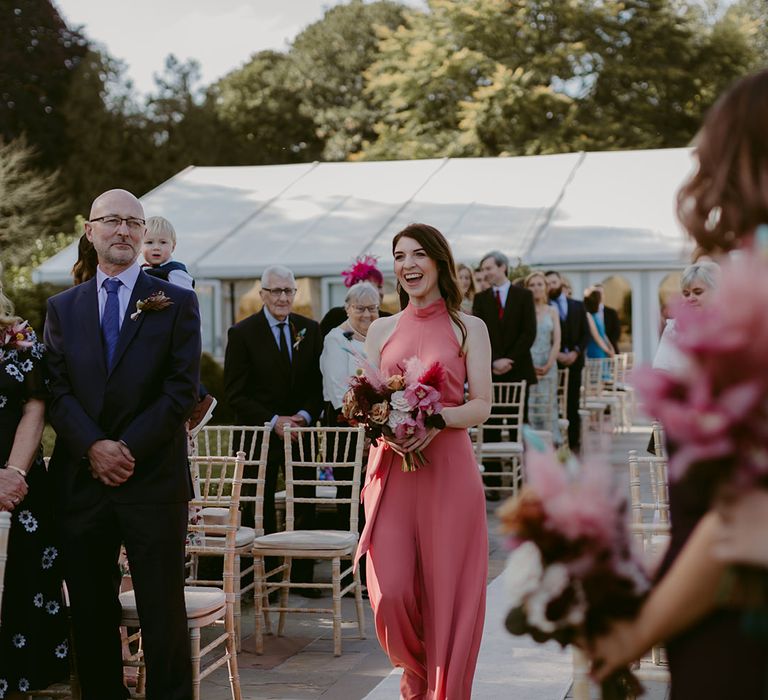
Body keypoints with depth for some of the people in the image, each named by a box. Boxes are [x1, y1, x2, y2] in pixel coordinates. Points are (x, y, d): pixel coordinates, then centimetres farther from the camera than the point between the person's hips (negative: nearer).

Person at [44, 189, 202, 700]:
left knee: (164, 615, 1)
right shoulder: (62, 308, 12)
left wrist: (127, 448, -11)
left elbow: (183, 390, -4)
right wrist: (94, 447, -13)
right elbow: (58, 391, 3)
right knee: (91, 615, 9)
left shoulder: (177, 303, 4)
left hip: (154, 480, -2)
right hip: (81, 481, 3)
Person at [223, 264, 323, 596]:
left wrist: (305, 415, -9)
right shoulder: (243, 333, -4)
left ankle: (302, 576, 15)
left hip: (301, 429, 3)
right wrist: (273, 421, -13)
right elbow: (235, 393, -6)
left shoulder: (310, 330, 7)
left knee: (304, 509, 5)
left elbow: (318, 383, 9)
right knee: (258, 510, 3)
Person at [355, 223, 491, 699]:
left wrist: (437, 419, -20)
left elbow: (482, 406, -2)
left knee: (447, 592, -1)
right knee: (390, 592, -6)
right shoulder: (381, 331, 13)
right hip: (391, 469, 2)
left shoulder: (469, 328, 5)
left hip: (448, 470, -2)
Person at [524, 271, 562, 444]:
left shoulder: (552, 311, 11)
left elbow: (557, 342, 6)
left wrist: (548, 365, -6)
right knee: (528, 406, -6)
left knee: (547, 405, 0)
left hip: (547, 366, 2)